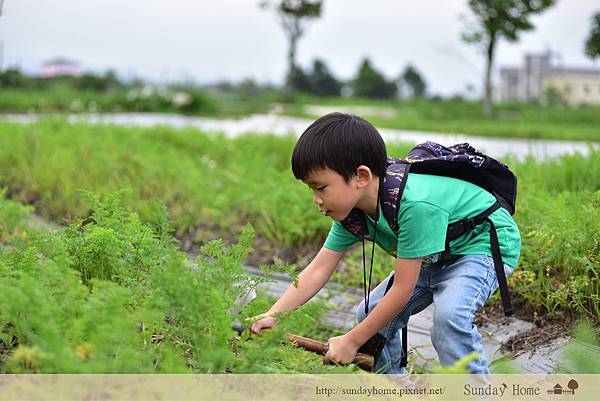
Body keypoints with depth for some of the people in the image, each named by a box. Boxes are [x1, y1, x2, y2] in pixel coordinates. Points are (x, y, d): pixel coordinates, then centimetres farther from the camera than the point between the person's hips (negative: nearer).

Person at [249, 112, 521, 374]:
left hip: (487, 242, -9)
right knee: (371, 314, 4)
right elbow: (318, 270, -8)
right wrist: (272, 316, -19)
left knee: (449, 315, -33)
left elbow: (403, 289, -31)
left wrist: (352, 342, -22)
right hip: (436, 255, 9)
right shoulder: (352, 207, -13)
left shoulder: (415, 204, -39)